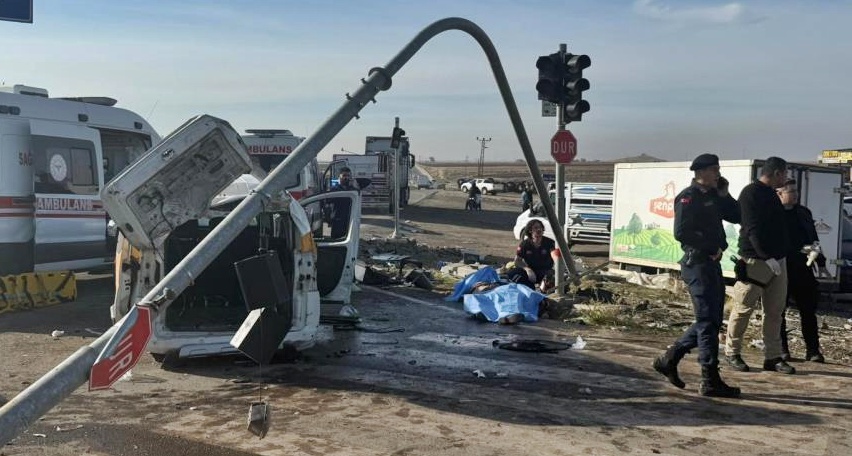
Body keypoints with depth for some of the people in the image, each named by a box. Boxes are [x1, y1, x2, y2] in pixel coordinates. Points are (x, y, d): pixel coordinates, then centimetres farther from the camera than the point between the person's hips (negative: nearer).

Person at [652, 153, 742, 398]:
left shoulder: (713, 196, 18)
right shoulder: (688, 198, -10)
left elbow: (736, 217, 17)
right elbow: (681, 232, -20)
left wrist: (724, 195, 5)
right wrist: (711, 247, -15)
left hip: (712, 263, 9)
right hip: (698, 263, -9)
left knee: (711, 320, 14)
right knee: (708, 321, -7)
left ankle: (669, 359, 21)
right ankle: (710, 381, -1)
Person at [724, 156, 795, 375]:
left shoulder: (771, 194, 18)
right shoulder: (751, 193, -10)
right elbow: (753, 229, -18)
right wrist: (767, 257, -21)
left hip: (776, 260, 9)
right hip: (755, 260, -9)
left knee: (775, 311, 8)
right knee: (744, 308, -1)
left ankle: (773, 357, 14)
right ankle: (732, 352, 10)